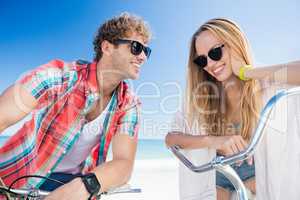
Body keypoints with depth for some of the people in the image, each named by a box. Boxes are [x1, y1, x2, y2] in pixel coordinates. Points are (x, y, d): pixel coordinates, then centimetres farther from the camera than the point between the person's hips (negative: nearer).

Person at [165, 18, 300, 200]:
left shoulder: (266, 86, -19)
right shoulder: (201, 96, -8)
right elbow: (171, 138, -13)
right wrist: (213, 140, -30)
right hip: (214, 178, 3)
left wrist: (247, 72, -29)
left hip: (255, 174, -2)